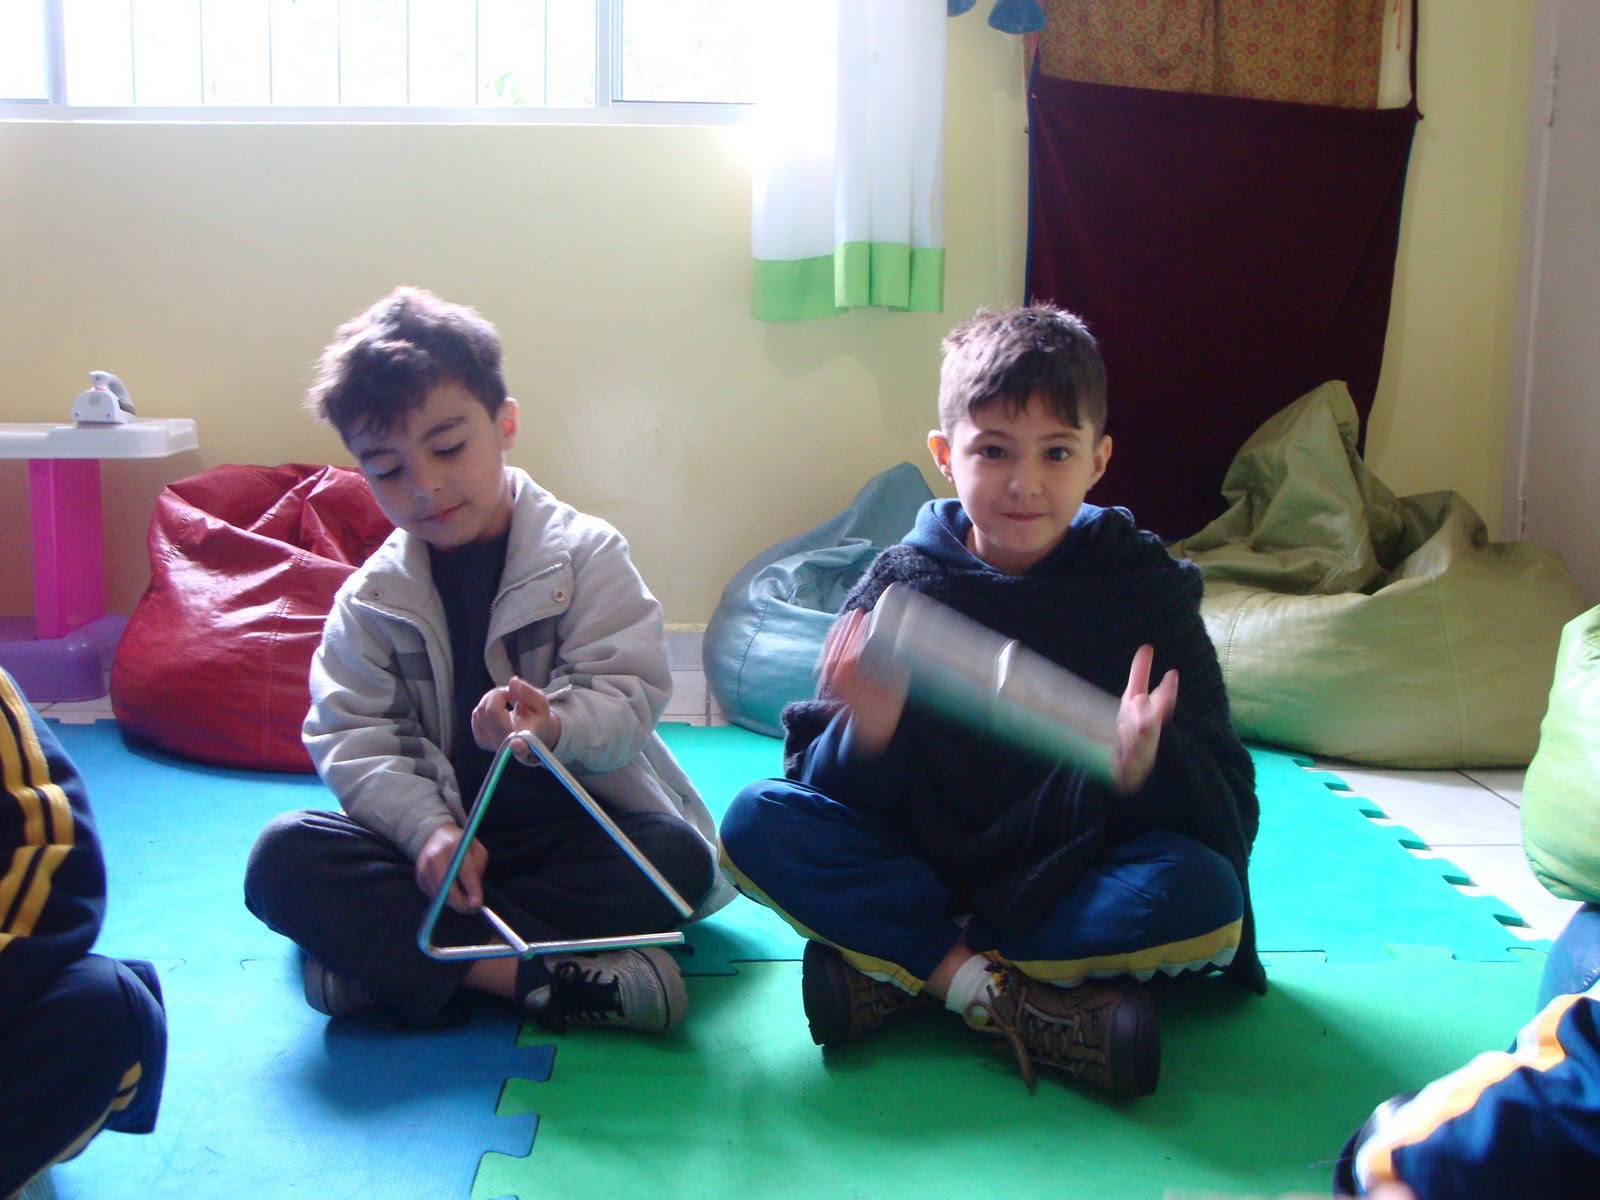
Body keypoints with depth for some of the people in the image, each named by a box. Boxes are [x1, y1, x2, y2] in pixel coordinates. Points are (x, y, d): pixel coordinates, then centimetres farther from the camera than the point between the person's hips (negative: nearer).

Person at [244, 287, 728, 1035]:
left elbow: (629, 694, -13)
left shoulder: (586, 555, -3)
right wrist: (430, 830, -23)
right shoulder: (370, 600, 4)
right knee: (283, 859, -23)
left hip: (576, 824, -1)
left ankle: (380, 951, -27)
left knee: (676, 859, -31)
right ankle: (549, 976, -33)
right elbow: (352, 740, -4)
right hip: (434, 837, 2)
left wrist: (558, 725, -36)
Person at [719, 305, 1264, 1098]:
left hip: (1071, 876, 0)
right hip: (922, 861, 1)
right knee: (755, 824, -21)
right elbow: (822, 791, -5)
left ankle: (897, 973, -22)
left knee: (1207, 898, -31)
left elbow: (1228, 812, -9)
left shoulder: (1144, 588, -4)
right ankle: (1007, 998, -24)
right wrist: (866, 734, -28)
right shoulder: (900, 585, -3)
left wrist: (1145, 765, -32)